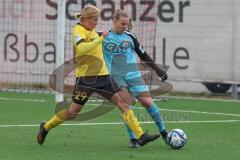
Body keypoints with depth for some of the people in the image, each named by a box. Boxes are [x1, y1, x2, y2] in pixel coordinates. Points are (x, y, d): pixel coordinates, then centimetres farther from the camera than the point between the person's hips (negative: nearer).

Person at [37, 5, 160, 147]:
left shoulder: (92, 31, 14)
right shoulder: (79, 30, -11)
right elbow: (81, 49, -31)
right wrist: (100, 39, -28)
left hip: (102, 76, 8)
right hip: (86, 77, -7)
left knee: (122, 103, -4)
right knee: (73, 112, 0)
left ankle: (141, 136, -7)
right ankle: (46, 127, 23)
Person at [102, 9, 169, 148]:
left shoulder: (130, 36, 8)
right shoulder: (104, 37, 3)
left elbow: (143, 55, 15)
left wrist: (158, 70, 14)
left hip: (133, 74, 1)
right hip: (116, 76, -1)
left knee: (147, 101, -7)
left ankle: (164, 133, 4)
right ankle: (133, 139, -11)